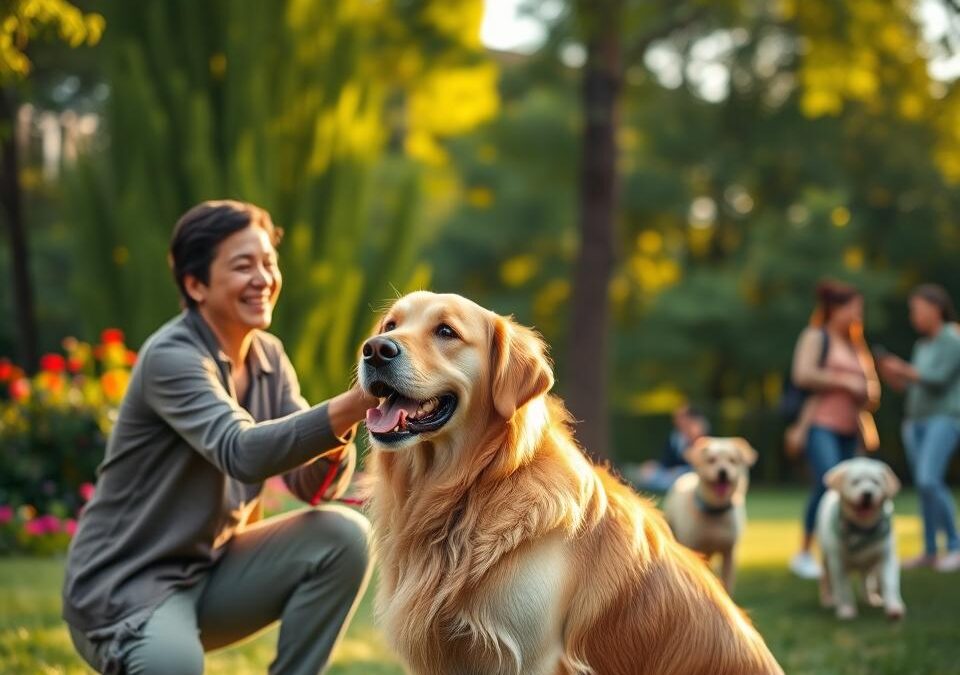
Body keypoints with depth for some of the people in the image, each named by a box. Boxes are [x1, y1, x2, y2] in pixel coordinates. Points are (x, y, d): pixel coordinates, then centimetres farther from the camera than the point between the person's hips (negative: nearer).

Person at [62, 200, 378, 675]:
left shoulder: (269, 358, 4)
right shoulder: (170, 358, -19)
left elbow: (311, 484, -1)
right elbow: (243, 452, -35)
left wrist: (337, 438, -24)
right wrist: (355, 404, -46)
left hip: (213, 569, 7)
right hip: (125, 584, -7)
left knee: (344, 536, -15)